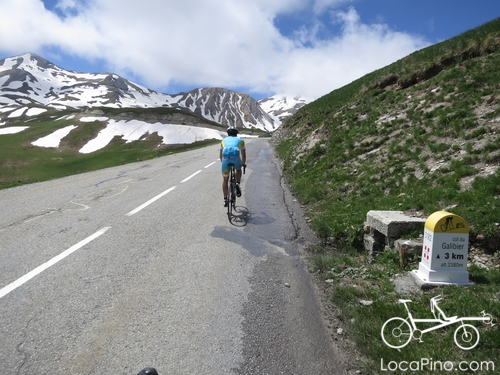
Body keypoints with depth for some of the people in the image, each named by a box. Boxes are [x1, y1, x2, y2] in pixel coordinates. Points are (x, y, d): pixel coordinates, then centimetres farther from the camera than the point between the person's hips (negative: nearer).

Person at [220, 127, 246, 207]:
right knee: (238, 169, 35)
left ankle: (225, 199, 20)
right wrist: (243, 163, 44)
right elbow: (243, 154, 28)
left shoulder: (224, 140, 29)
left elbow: (220, 155, 33)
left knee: (225, 179, 18)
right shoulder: (240, 140, 25)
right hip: (236, 159, -1)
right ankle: (237, 184, 12)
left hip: (226, 160, 1)